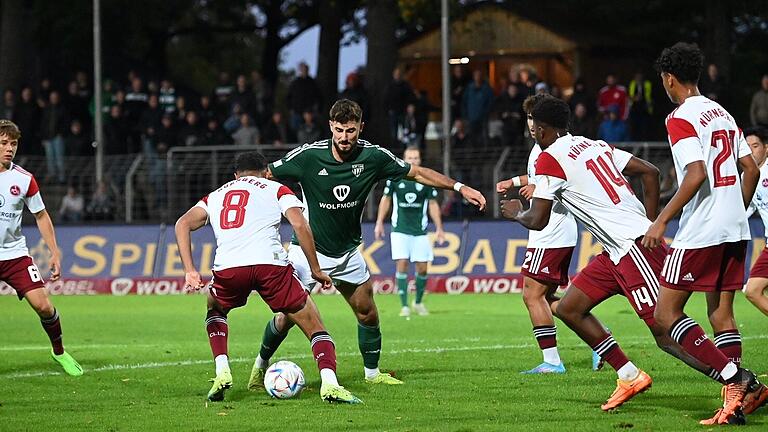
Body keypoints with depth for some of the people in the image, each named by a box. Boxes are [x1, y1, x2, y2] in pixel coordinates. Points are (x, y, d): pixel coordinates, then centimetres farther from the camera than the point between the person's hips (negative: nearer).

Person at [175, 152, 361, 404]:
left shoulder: (215, 196, 30)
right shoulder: (276, 189, 22)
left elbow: (183, 224, 15)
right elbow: (299, 225, 5)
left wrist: (189, 270, 7)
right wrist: (316, 270, 10)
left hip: (227, 267, 2)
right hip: (271, 264, -2)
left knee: (215, 311, 36)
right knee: (314, 327, 8)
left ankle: (222, 371, 17)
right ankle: (329, 383, -14)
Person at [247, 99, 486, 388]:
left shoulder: (373, 156, -11)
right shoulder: (308, 156, -20)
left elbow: (417, 173, 1)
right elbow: (265, 177, -9)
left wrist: (460, 187, -3)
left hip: (347, 253, 3)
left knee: (368, 314, 4)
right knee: (287, 316, -7)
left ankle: (372, 373, 24)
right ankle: (260, 366, 16)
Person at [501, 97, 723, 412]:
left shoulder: (549, 159, -6)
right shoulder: (595, 145, 18)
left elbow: (538, 221, -5)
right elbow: (649, 172, 17)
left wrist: (516, 213, 17)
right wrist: (651, 226, 19)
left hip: (631, 246, -10)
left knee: (664, 333, -13)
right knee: (569, 309, 15)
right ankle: (630, 377, 13)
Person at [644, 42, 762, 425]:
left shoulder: (680, 119, -10)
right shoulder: (722, 114, 15)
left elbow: (696, 175, -21)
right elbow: (751, 170, 15)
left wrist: (662, 220, -17)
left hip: (700, 232, -8)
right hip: (734, 229, 8)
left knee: (666, 314, -4)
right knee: (721, 314, 11)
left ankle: (735, 376, -16)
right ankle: (734, 403, 3)